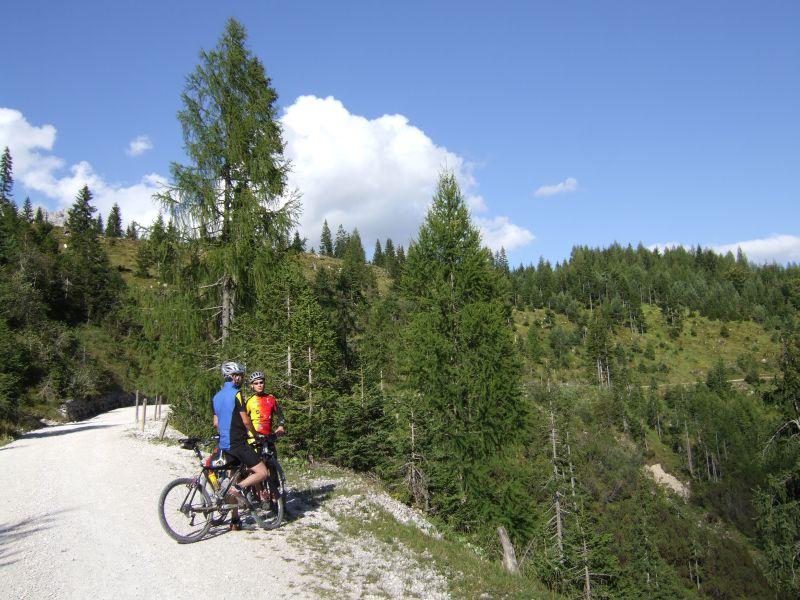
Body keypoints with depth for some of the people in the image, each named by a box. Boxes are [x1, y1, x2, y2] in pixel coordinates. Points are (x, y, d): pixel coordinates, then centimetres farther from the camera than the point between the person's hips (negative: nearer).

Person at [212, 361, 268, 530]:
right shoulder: (236, 393, -13)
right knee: (262, 473, -6)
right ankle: (239, 487, -22)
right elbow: (246, 421, -14)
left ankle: (235, 521, 18)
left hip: (224, 445, 9)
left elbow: (216, 423, 18)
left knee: (234, 481, 15)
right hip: (238, 443, -9)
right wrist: (256, 435, 1)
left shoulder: (217, 396, 13)